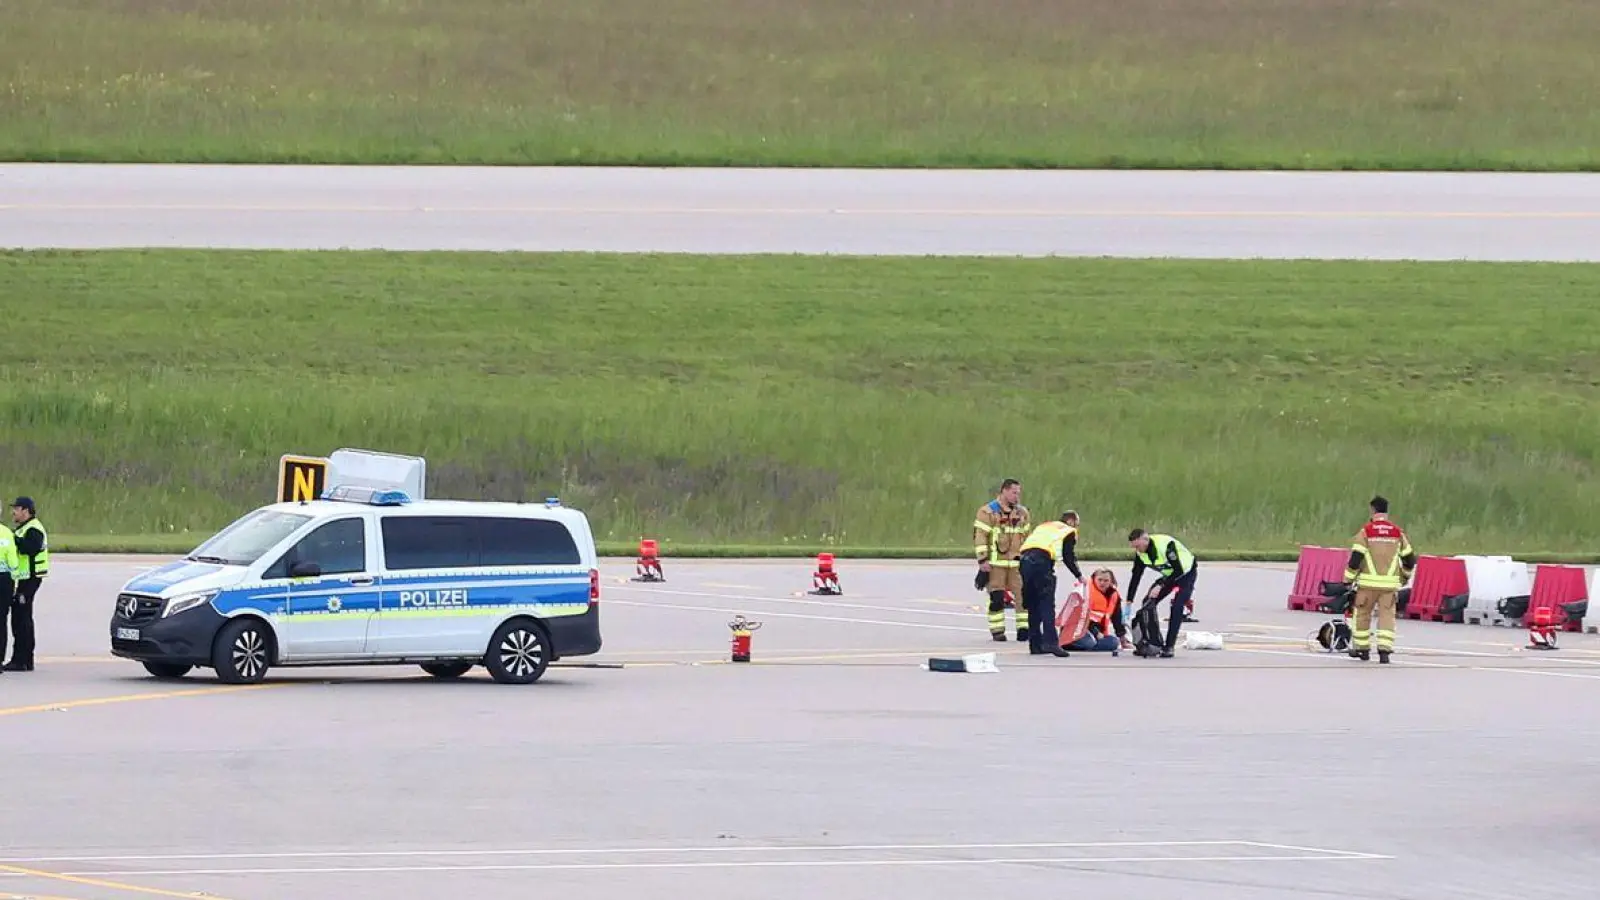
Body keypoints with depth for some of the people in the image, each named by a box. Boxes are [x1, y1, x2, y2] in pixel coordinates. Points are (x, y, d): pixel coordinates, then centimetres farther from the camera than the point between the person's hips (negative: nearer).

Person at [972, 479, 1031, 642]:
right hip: (995, 563, -5)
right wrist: (983, 560, -13)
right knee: (996, 597, -4)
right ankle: (997, 631, 4)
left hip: (1017, 563, 5)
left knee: (1023, 595, -3)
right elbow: (979, 536, -8)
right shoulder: (988, 511, -4)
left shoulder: (1022, 512, 14)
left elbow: (1025, 537, 23)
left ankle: (1024, 629, 2)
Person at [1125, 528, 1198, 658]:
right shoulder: (1140, 553, -11)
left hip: (1185, 574, -7)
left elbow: (1179, 571, -32)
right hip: (1168, 575, 7)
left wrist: (1160, 586, -34)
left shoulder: (1165, 545, -34)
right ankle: (1153, 642, 5)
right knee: (1148, 603, -4)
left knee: (1176, 607, -21)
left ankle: (1169, 647, -17)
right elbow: (1135, 578, -6)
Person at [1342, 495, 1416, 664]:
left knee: (1363, 613, 13)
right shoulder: (1398, 533, 6)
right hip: (1390, 583, 2)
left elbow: (1355, 558, -9)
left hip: (1369, 581, -2)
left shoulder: (1366, 531, -5)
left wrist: (1348, 580, 1)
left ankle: (1362, 649, 20)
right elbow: (1409, 559, 12)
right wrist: (1405, 576, 31)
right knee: (1387, 615, 3)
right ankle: (1384, 649, -10)